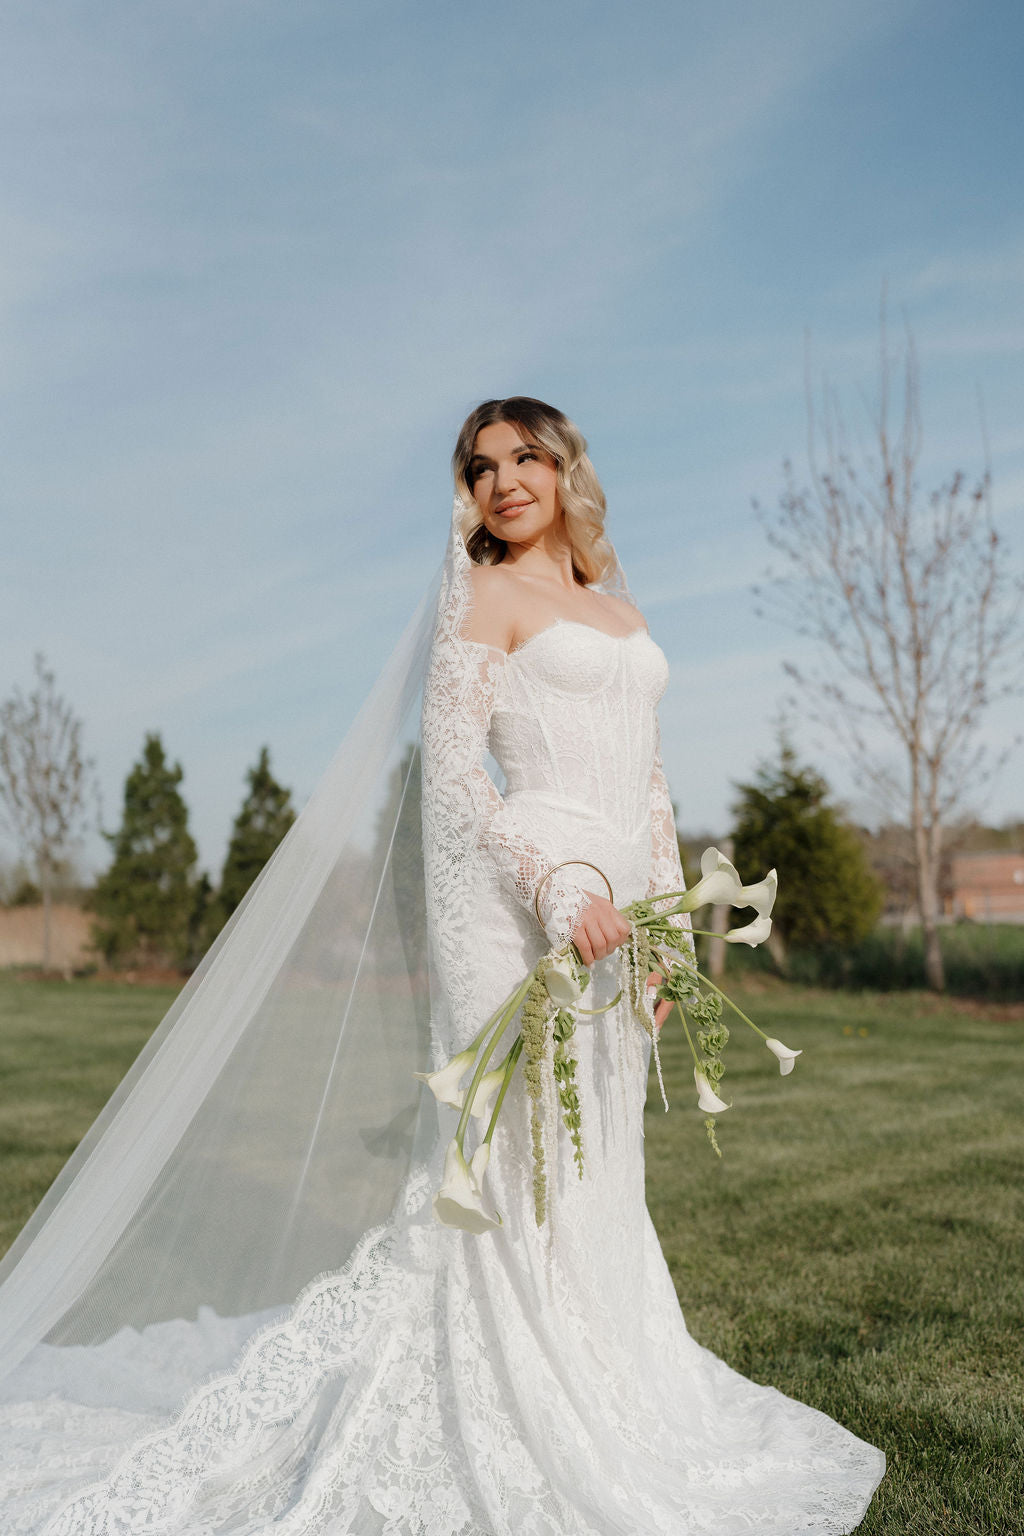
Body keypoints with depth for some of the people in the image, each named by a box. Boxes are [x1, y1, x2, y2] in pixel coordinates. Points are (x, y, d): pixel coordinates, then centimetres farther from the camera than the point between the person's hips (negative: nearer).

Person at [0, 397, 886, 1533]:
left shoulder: (618, 606, 20)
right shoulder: (482, 594, -1)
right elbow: (451, 773, -10)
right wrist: (560, 885, -20)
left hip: (614, 899, 7)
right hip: (523, 891, -7)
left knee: (598, 1171, 12)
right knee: (527, 1157, -4)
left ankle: (604, 1413, 25)